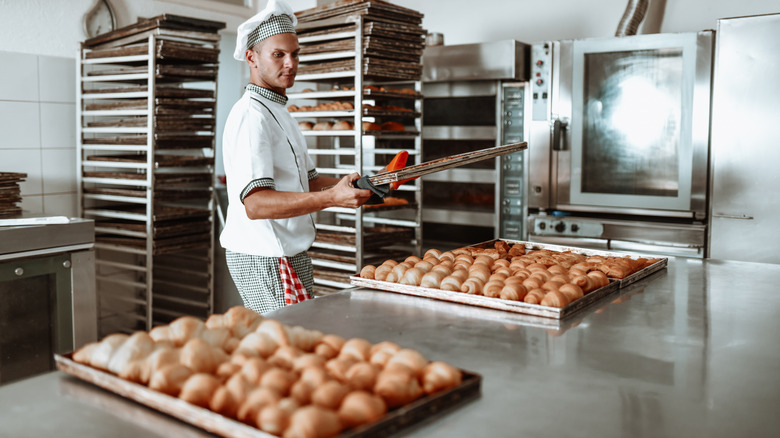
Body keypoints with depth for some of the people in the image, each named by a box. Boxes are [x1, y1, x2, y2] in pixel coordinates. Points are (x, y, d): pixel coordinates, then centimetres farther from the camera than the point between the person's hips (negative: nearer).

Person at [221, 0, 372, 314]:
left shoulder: (277, 111, 17)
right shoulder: (252, 115, -17)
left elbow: (307, 180, 22)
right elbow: (256, 203, -28)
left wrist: (342, 183, 2)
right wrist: (331, 198, -37)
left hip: (288, 253, 10)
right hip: (266, 260, -10)